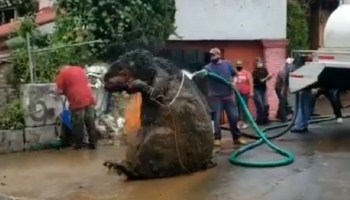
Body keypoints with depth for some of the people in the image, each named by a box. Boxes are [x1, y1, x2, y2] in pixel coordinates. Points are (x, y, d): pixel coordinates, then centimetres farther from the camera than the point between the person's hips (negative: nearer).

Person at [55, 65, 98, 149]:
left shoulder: (62, 74, 1)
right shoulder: (80, 69, 19)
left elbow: (59, 91, -3)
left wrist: (66, 91, 17)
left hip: (77, 101, -6)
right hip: (89, 99, 6)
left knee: (78, 124, 7)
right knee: (90, 123, 12)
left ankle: (78, 143, 15)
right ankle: (93, 143, 17)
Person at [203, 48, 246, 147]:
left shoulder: (227, 64, 10)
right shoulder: (208, 67, 0)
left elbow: (235, 75, 16)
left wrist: (233, 82, -3)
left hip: (228, 95, 3)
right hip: (215, 96, -3)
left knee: (234, 117, 5)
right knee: (216, 118, -2)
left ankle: (236, 137, 17)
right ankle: (217, 138, 9)